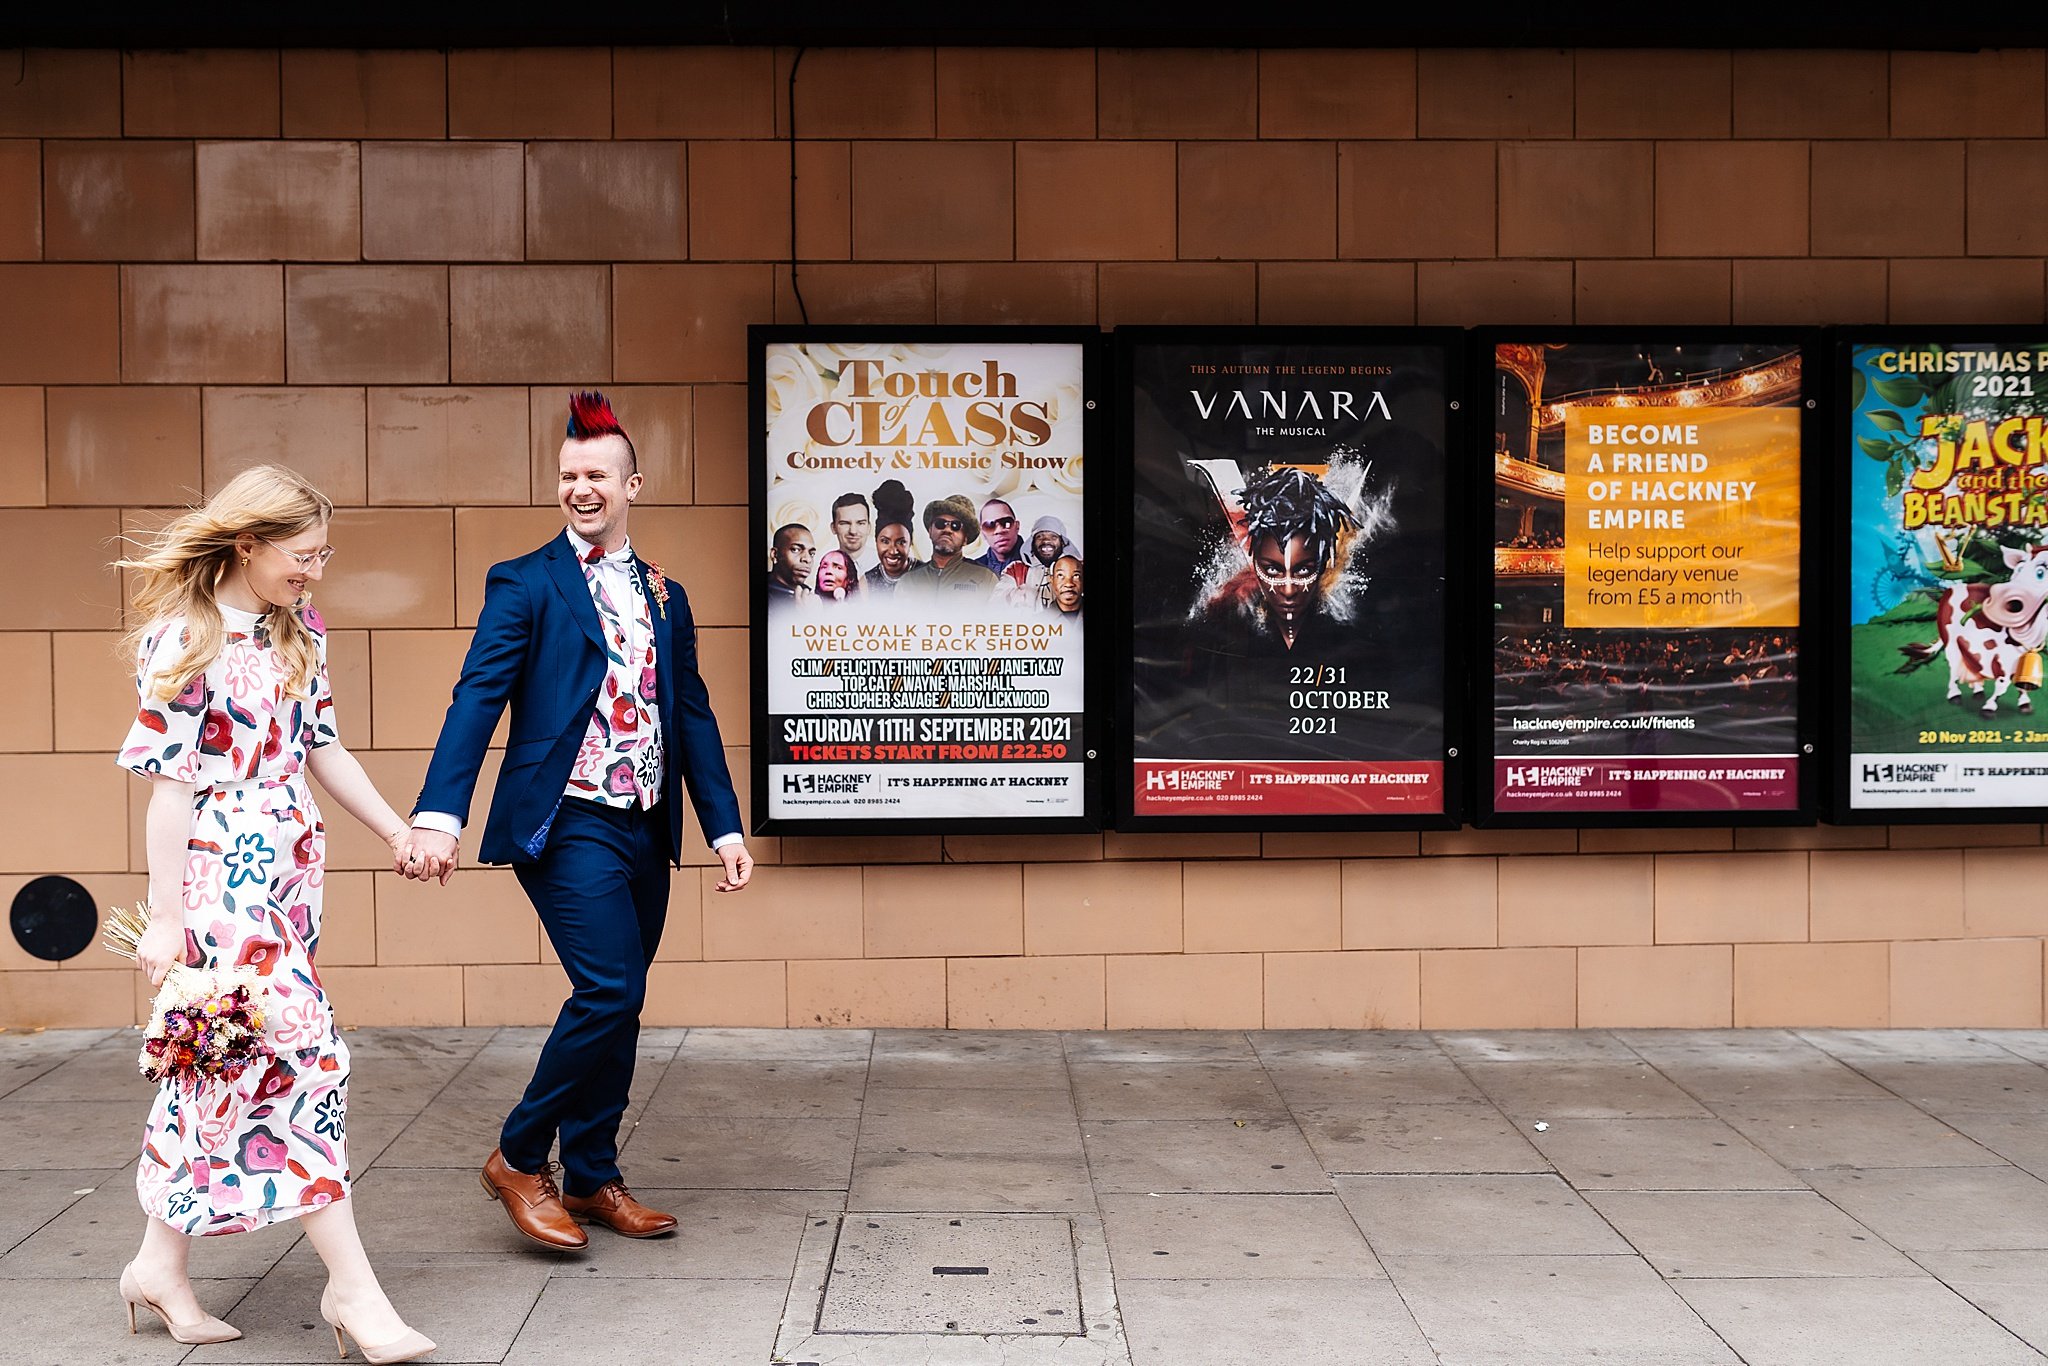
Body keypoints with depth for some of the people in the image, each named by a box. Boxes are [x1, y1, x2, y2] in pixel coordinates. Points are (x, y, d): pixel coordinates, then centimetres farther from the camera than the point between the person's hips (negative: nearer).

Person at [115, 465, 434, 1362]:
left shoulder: (296, 631, 10)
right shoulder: (182, 639, -12)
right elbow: (169, 782, -13)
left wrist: (396, 833, 20)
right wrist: (165, 916, -13)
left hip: (288, 874, 8)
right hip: (223, 877, -8)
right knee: (303, 1055, -9)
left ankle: (161, 1266, 24)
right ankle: (352, 1288, -2)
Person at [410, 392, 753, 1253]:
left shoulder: (665, 597, 15)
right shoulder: (526, 584, -1)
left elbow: (692, 715, 17)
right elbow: (477, 698, -10)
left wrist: (725, 825, 10)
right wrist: (439, 813, -22)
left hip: (645, 829, 6)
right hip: (568, 822, -6)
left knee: (617, 1007, 10)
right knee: (610, 991, -16)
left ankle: (591, 1179, 22)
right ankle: (519, 1157, 2)